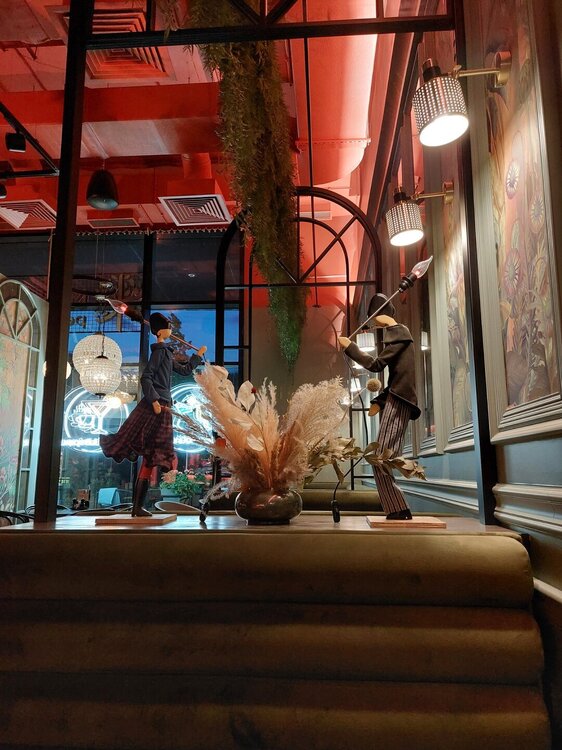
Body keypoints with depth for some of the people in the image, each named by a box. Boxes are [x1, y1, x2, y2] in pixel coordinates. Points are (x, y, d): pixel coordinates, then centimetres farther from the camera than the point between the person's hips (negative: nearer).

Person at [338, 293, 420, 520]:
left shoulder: (397, 332, -4)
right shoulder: (399, 334, 25)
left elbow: (376, 364, -14)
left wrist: (349, 346, -5)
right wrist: (379, 401, 19)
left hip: (397, 402, -10)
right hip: (396, 401, 10)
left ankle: (398, 511, -14)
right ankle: (398, 510, 10)